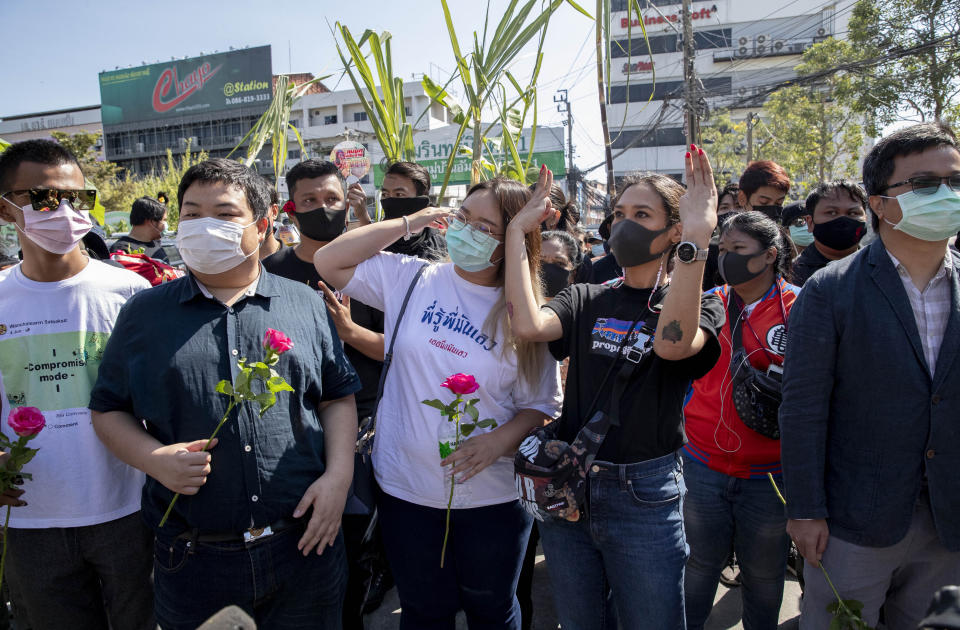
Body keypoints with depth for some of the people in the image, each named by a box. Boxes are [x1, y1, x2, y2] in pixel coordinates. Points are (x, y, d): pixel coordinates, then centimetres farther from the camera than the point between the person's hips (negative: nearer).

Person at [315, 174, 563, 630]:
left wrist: (500, 440, -20)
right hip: (407, 489, 1)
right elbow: (328, 262, -5)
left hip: (491, 495, 0)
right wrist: (409, 223, -6)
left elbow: (543, 404, -1)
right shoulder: (410, 278, -2)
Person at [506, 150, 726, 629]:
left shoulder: (699, 308, -3)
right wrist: (518, 231, -11)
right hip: (567, 488, 4)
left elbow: (672, 344, -29)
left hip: (644, 497, -3)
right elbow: (528, 325, -17)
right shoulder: (586, 300, 5)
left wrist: (697, 237, -32)